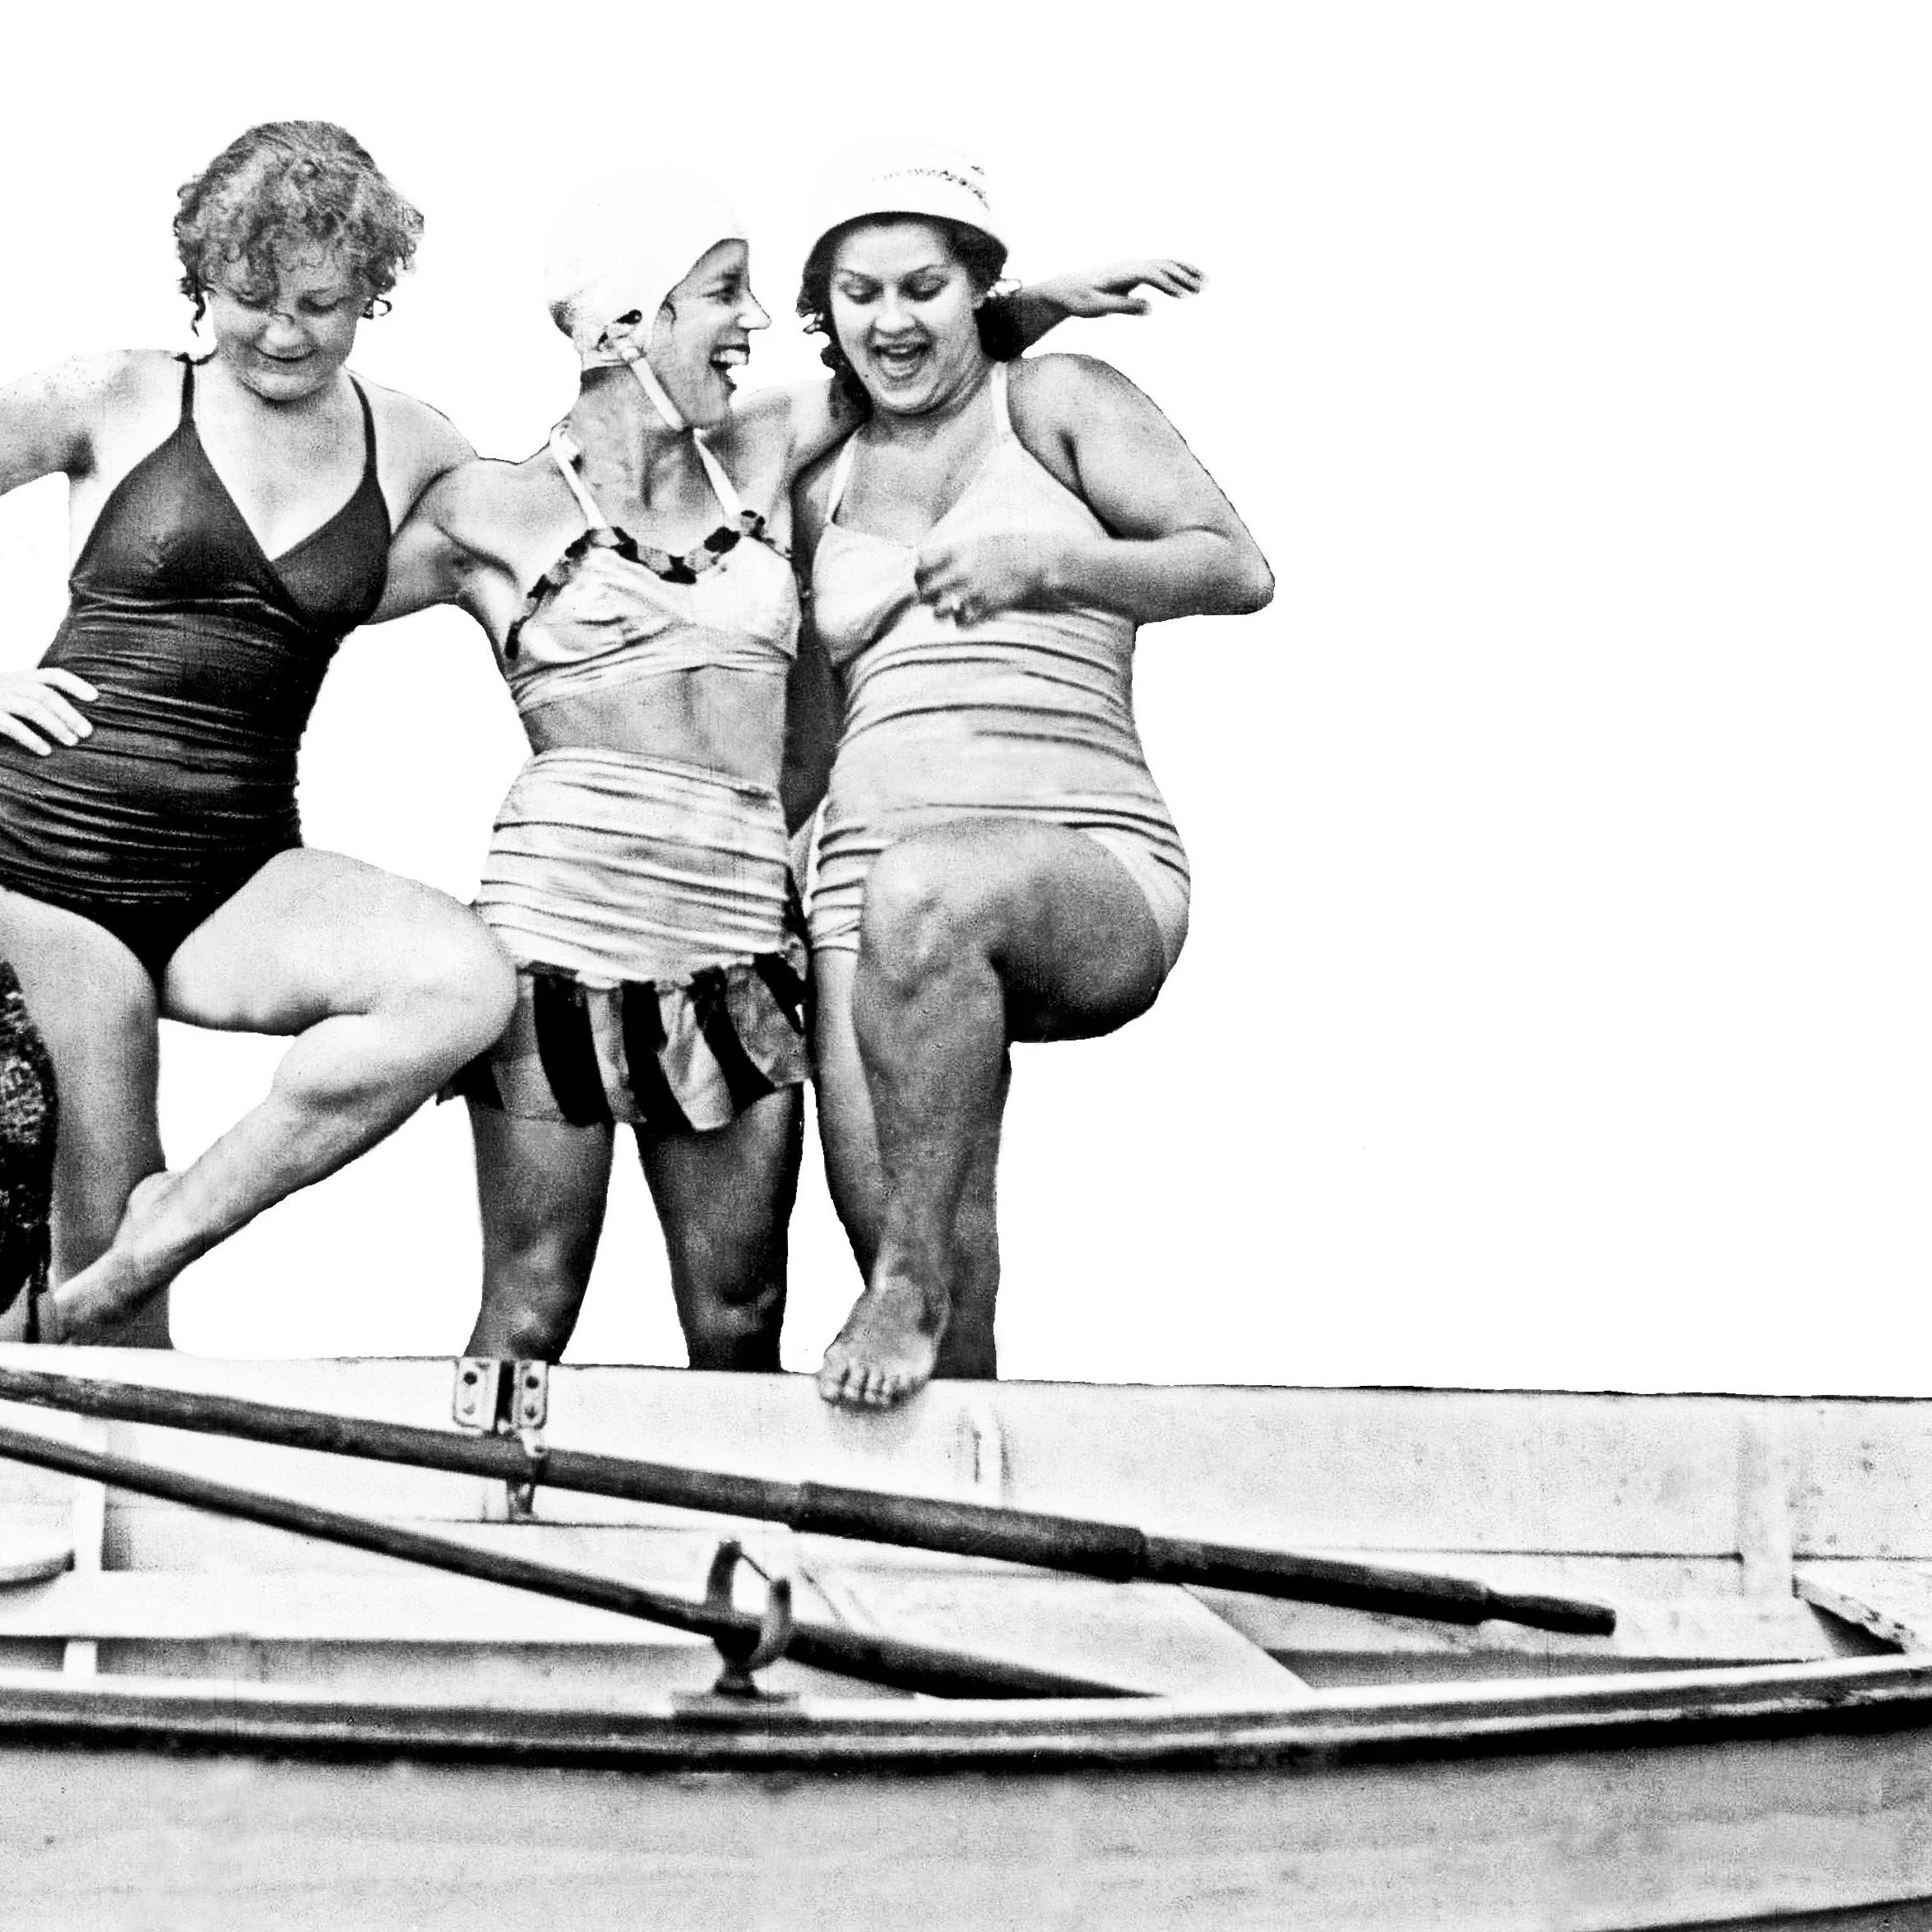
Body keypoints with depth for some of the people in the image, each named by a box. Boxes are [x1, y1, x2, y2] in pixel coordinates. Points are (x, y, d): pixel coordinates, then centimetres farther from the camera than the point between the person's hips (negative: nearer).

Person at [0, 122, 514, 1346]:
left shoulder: (409, 449, 11)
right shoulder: (123, 400, 3)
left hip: (240, 873, 2)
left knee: (467, 984, -26)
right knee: (100, 1225, -7)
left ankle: (165, 1237, -15)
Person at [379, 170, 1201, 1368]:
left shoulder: (761, 457, 18)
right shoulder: (495, 512, 7)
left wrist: (1048, 303, 20)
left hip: (741, 942, 4)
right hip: (563, 921, -3)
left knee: (739, 1331, 1)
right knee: (527, 1325, -4)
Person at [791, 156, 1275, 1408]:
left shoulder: (1057, 399, 11)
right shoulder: (825, 485, 23)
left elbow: (1239, 569, 3)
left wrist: (1047, 563, -9)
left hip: (1090, 859, -4)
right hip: (871, 870, 4)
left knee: (929, 890, -39)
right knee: (889, 1227, -16)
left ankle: (913, 1289, -26)